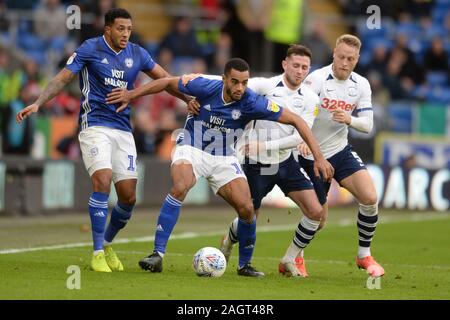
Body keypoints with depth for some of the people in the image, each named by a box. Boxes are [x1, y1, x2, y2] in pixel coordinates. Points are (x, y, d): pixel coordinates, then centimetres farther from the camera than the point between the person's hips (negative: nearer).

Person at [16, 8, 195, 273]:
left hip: (123, 130, 5)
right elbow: (63, 79, -3)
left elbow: (165, 79, 16)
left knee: (128, 197, -1)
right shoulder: (90, 49, -3)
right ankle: (98, 254, -15)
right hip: (95, 126, -5)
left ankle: (107, 244, 26)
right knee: (103, 181, -23)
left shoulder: (137, 54, 7)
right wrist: (38, 104, -14)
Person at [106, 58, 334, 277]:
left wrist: (318, 157, -21)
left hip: (225, 159, 2)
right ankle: (157, 254, -29)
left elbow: (295, 120, -17)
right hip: (191, 150, -2)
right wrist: (131, 94, 1)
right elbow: (168, 82, -3)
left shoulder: (252, 103, -21)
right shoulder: (206, 87, -21)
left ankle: (244, 264, 15)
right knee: (179, 188, -32)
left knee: (246, 209, -11)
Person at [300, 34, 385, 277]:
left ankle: (364, 256, 3)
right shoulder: (317, 79, -18)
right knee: (318, 220, 1)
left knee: (370, 198, -16)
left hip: (341, 151, 4)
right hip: (311, 155, -4)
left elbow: (367, 124, -1)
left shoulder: (361, 85, -2)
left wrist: (350, 120, -23)